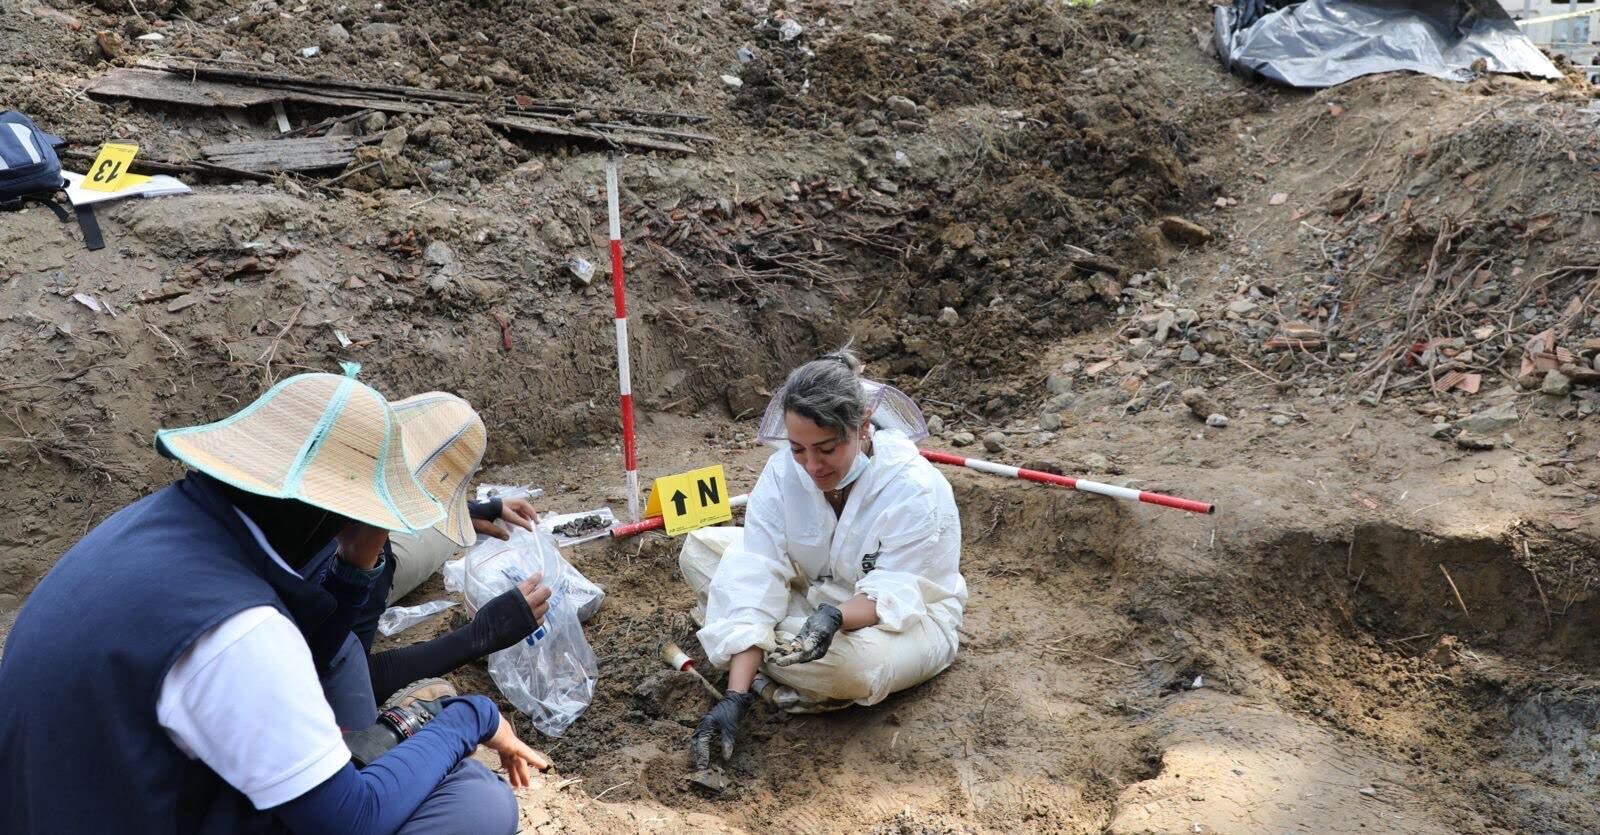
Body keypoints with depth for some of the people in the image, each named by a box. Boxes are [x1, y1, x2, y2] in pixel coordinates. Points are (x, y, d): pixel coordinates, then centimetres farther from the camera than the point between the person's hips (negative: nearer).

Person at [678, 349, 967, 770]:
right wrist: (735, 696, -31)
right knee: (700, 549, -10)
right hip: (817, 591, 5)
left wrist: (834, 618, -49)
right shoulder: (784, 469, -19)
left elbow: (893, 596, -27)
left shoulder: (915, 489, -30)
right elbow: (756, 577, -24)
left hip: (910, 617, -4)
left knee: (847, 660, -40)